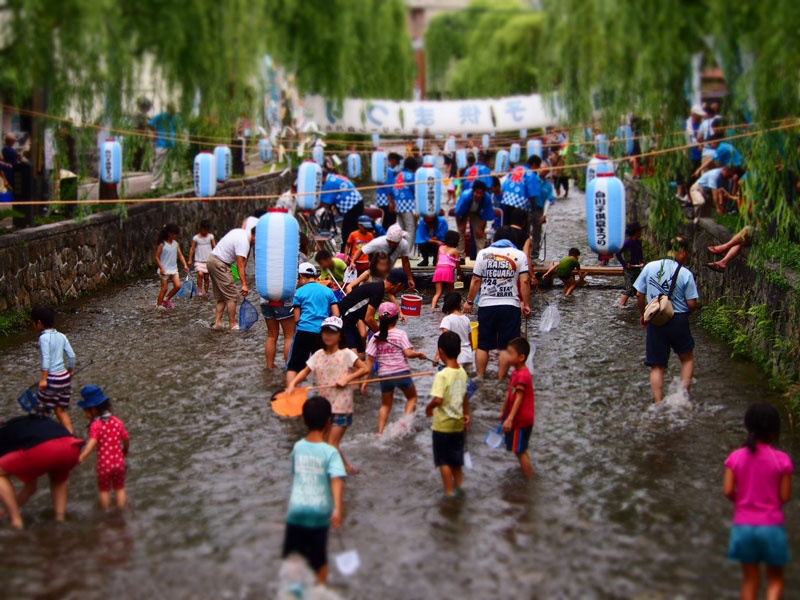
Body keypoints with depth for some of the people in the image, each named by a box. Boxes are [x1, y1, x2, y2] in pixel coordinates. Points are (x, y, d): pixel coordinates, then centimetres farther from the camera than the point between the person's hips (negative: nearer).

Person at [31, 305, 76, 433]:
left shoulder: (44, 337, -12)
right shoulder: (61, 336, 6)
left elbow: (46, 359, -20)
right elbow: (72, 356, 7)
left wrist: (44, 379, -20)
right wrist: (71, 370, 23)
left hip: (52, 378, -7)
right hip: (65, 377, 7)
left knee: (42, 409, 9)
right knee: (61, 409, 15)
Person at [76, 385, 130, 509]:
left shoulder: (95, 425, -17)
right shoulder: (117, 422, -2)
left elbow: (92, 443, -30)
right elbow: (126, 439, 4)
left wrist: (80, 458, -37)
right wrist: (125, 451, 25)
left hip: (104, 464, -4)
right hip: (119, 462, 4)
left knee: (104, 490, 16)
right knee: (120, 488, 21)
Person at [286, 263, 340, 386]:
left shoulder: (300, 292, 6)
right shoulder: (328, 291, 13)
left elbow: (297, 319, 5)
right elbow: (336, 315, 7)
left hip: (304, 331, -3)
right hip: (323, 334, 3)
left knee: (293, 367, 1)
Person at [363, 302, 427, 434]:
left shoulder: (376, 337, 0)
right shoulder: (400, 334, -7)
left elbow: (370, 361, -1)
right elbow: (409, 353, -17)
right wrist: (420, 354, 3)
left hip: (384, 375, 3)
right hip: (402, 372, -3)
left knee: (385, 404, 18)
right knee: (412, 397, 21)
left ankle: (380, 432, 8)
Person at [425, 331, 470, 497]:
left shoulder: (442, 375, -22)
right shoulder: (462, 373, -1)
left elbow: (438, 399, -30)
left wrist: (428, 407, -11)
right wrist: (466, 414, 24)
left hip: (443, 425, -6)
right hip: (458, 423, 6)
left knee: (444, 461, 7)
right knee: (456, 460, 21)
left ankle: (449, 492, 12)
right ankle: (459, 487, 31)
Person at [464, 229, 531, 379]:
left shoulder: (483, 253, 6)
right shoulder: (519, 255, 3)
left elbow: (476, 280, 3)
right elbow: (524, 281, -5)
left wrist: (469, 301, 11)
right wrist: (526, 304, 1)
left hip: (487, 305, 1)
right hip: (510, 306, -1)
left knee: (483, 345, 10)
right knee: (506, 346, 4)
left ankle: (480, 377, 14)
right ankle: (501, 379, 4)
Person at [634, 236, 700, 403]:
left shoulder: (650, 267, -1)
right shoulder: (686, 274, -9)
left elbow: (639, 295, 4)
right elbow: (692, 304, -8)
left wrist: (643, 314, 20)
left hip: (656, 322, 2)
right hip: (679, 321, -2)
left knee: (657, 366, 8)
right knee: (687, 359, 21)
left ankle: (659, 403, 3)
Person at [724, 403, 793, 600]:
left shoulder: (736, 457, -5)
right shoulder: (781, 460, -11)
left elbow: (728, 491, -8)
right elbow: (785, 496, -9)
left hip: (743, 526, 2)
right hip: (772, 526, -2)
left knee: (750, 580, 15)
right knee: (775, 579, 14)